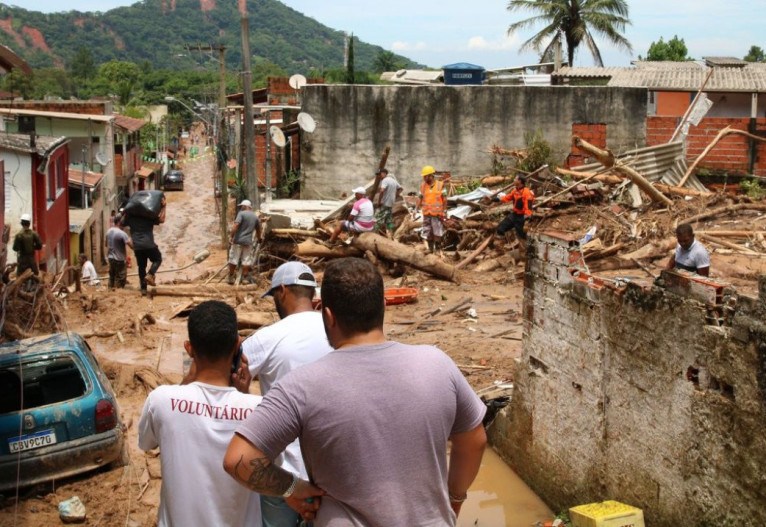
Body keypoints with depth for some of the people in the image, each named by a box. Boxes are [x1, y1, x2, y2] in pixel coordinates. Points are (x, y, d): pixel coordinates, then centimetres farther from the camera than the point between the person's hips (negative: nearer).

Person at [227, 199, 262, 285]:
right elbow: (258, 229, 23)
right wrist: (259, 239, 39)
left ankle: (231, 278, 9)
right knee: (246, 260, 9)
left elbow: (236, 225, -18)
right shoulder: (255, 217, 12)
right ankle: (245, 278, 10)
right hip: (248, 242, 4)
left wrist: (231, 236, -18)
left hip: (238, 240, -4)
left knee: (233, 259, 5)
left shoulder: (241, 214, -6)